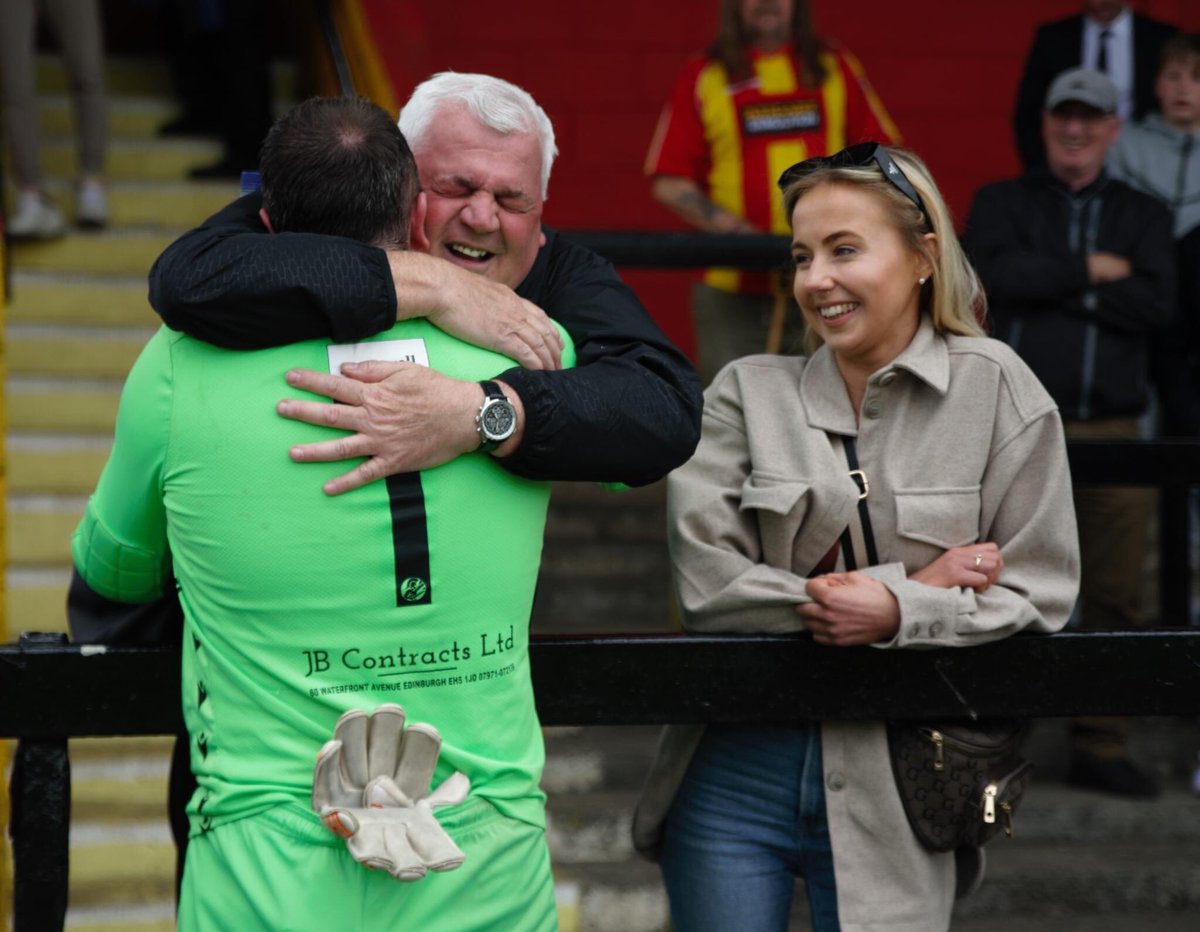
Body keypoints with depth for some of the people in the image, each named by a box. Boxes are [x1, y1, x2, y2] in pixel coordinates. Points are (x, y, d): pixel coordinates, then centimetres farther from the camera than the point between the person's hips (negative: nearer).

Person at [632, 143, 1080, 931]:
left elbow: (1039, 593, -2)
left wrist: (897, 615, -18)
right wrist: (911, 585, -12)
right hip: (736, 772, 1)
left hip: (891, 795, -1)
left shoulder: (994, 388, 0)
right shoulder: (746, 392, 2)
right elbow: (705, 582, -9)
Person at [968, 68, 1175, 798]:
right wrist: (1091, 270, -4)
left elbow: (1157, 306, -2)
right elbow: (996, 275, -9)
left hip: (1114, 431, 2)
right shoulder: (1003, 204, 13)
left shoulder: (1144, 215, 16)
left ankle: (1102, 748, 11)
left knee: (1115, 594, 2)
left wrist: (1052, 285, -6)